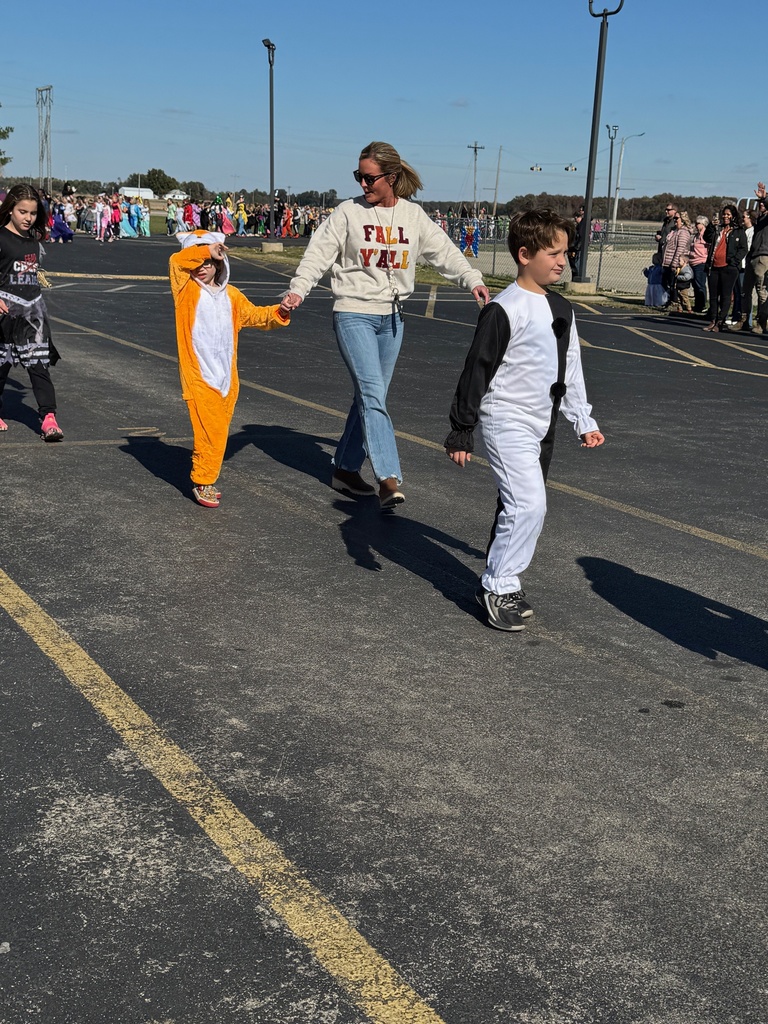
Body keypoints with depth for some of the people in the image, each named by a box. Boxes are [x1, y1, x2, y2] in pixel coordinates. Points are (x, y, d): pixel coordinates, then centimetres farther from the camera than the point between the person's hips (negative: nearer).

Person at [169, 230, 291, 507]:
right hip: (199, 377, -5)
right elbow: (176, 261, -17)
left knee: (219, 430, 10)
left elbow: (254, 315, 23)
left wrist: (278, 312, 8)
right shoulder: (187, 290, -1)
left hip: (227, 377, 5)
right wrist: (206, 249, -18)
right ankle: (202, 482, 3)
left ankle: (206, 478, 23)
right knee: (210, 430, -10)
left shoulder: (231, 295, 13)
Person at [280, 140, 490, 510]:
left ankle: (345, 469, 24)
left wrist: (472, 280, -7)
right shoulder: (348, 213, -4)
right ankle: (388, 479, -20)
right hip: (354, 314, -4)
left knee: (370, 396, 11)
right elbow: (319, 253, -8)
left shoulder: (413, 216, 5)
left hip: (392, 318, 5)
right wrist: (298, 288, -22)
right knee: (372, 394, -16)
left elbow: (444, 251, 5)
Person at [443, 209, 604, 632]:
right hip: (507, 422, -8)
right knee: (529, 505, -16)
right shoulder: (505, 309, -14)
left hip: (542, 426, 8)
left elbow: (571, 370, 18)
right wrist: (461, 431, -13)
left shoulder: (562, 310, 10)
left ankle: (498, 582, 26)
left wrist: (584, 421, 17)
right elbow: (477, 370, -14)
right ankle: (499, 587, -2)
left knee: (519, 507, 13)